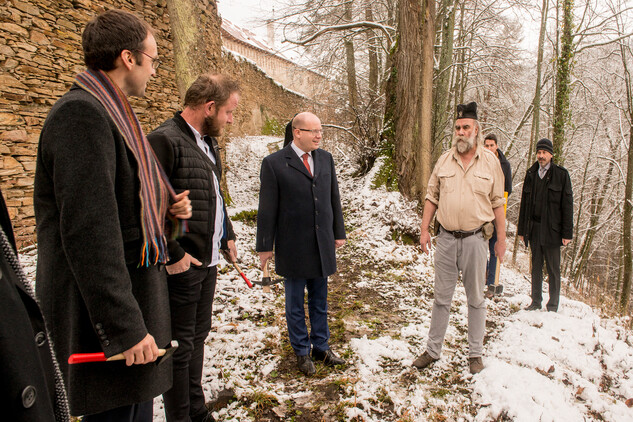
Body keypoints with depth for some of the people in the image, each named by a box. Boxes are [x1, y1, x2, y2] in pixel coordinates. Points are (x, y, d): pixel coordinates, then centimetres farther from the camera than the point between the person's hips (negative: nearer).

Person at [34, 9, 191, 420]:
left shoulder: (108, 113, 15)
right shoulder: (82, 113, -18)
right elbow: (87, 232, -24)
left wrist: (168, 211, 2)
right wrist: (126, 327, -23)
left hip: (134, 294, 10)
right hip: (103, 308, -10)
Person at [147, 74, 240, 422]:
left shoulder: (209, 144, 13)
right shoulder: (164, 140, -17)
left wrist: (228, 236, 14)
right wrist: (171, 255, -20)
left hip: (208, 262, 10)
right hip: (181, 266, -9)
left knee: (197, 337, 21)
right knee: (180, 346, 5)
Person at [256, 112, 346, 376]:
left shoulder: (325, 158, 6)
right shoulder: (274, 163, -9)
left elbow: (334, 198, 11)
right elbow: (267, 209, -7)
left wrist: (338, 233, 11)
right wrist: (265, 246, -6)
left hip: (322, 245, 4)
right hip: (293, 247, -4)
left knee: (319, 300, 17)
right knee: (295, 303, 12)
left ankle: (320, 347, 34)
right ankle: (302, 351, 29)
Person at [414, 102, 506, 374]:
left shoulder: (490, 161, 0)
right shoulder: (444, 160, 5)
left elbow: (497, 203, 3)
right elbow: (432, 197, 8)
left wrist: (501, 238, 3)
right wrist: (424, 229, 1)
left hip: (475, 239, -1)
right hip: (446, 238, 2)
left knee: (476, 299, 11)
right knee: (441, 298, 10)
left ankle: (475, 353, 26)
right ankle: (433, 350, 23)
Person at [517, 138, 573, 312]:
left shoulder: (561, 174, -1)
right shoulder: (531, 173, 11)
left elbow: (567, 204, -3)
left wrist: (567, 232, -8)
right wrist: (522, 229, 9)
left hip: (552, 229, -4)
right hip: (534, 227, 4)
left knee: (553, 268, 3)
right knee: (536, 266, 11)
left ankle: (553, 304, 13)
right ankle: (536, 301, 20)